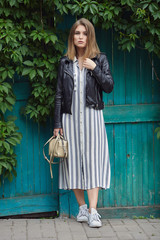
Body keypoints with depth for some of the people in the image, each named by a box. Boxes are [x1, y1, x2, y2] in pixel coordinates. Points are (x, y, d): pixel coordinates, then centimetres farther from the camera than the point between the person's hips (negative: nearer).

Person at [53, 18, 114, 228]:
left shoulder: (100, 59, 5)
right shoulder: (65, 62, 8)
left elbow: (109, 87, -1)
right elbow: (59, 95, 8)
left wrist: (95, 68, -13)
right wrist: (57, 123, 4)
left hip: (92, 117, -2)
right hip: (70, 118, 2)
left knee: (93, 160, -8)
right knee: (74, 161, 2)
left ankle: (93, 211, -12)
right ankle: (82, 208, 12)